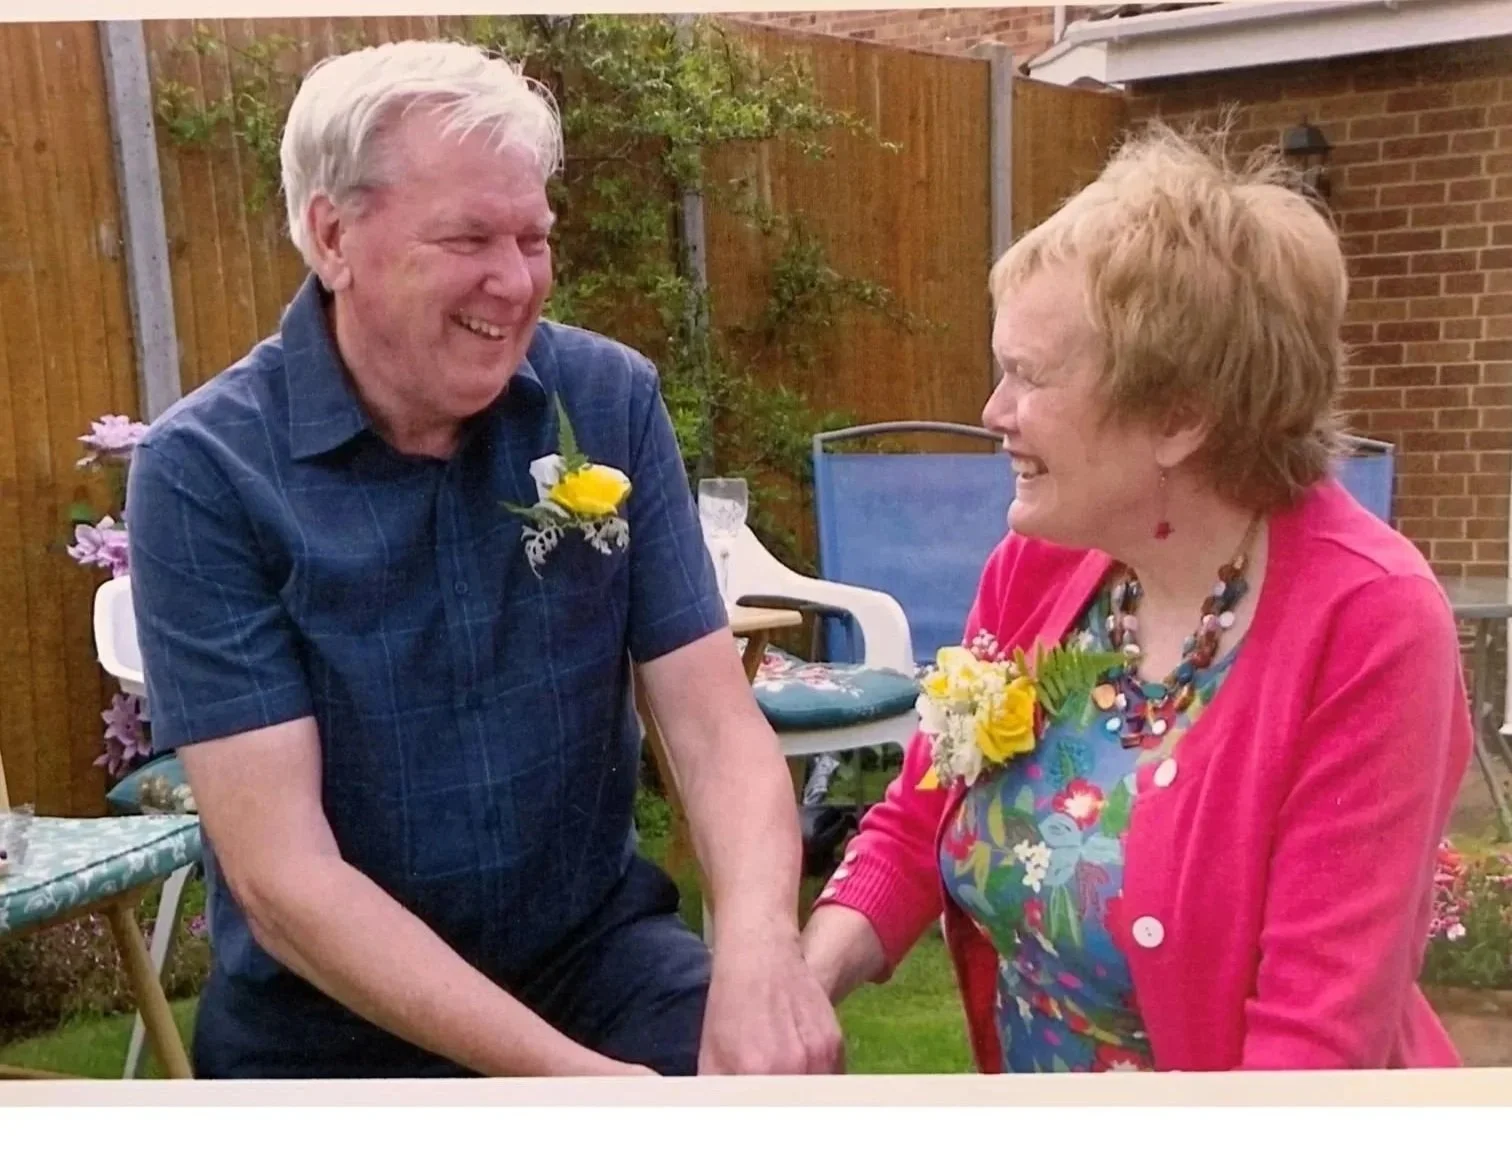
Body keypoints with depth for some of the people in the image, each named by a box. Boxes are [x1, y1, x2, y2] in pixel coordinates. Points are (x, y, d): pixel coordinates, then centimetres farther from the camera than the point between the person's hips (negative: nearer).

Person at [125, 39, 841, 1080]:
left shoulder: (611, 400, -6)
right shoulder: (205, 470, -14)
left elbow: (715, 722, -7)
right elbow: (284, 877, -17)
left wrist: (760, 941, -27)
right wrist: (575, 1072, -25)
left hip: (597, 953, 2)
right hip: (330, 1026, -1)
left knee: (782, 1057, -21)